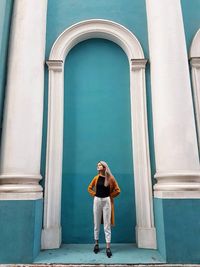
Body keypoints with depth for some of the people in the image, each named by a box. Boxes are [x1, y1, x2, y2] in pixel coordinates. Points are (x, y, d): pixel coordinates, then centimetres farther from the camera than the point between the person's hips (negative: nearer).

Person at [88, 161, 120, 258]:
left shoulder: (110, 178, -4)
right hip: (97, 201, 3)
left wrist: (110, 196, -3)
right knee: (96, 224, 11)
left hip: (107, 201, -2)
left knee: (107, 225, 1)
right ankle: (96, 244, 26)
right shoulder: (96, 178, 3)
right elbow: (89, 188, 15)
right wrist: (94, 195, 2)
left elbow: (117, 190, 2)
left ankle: (108, 247, 8)